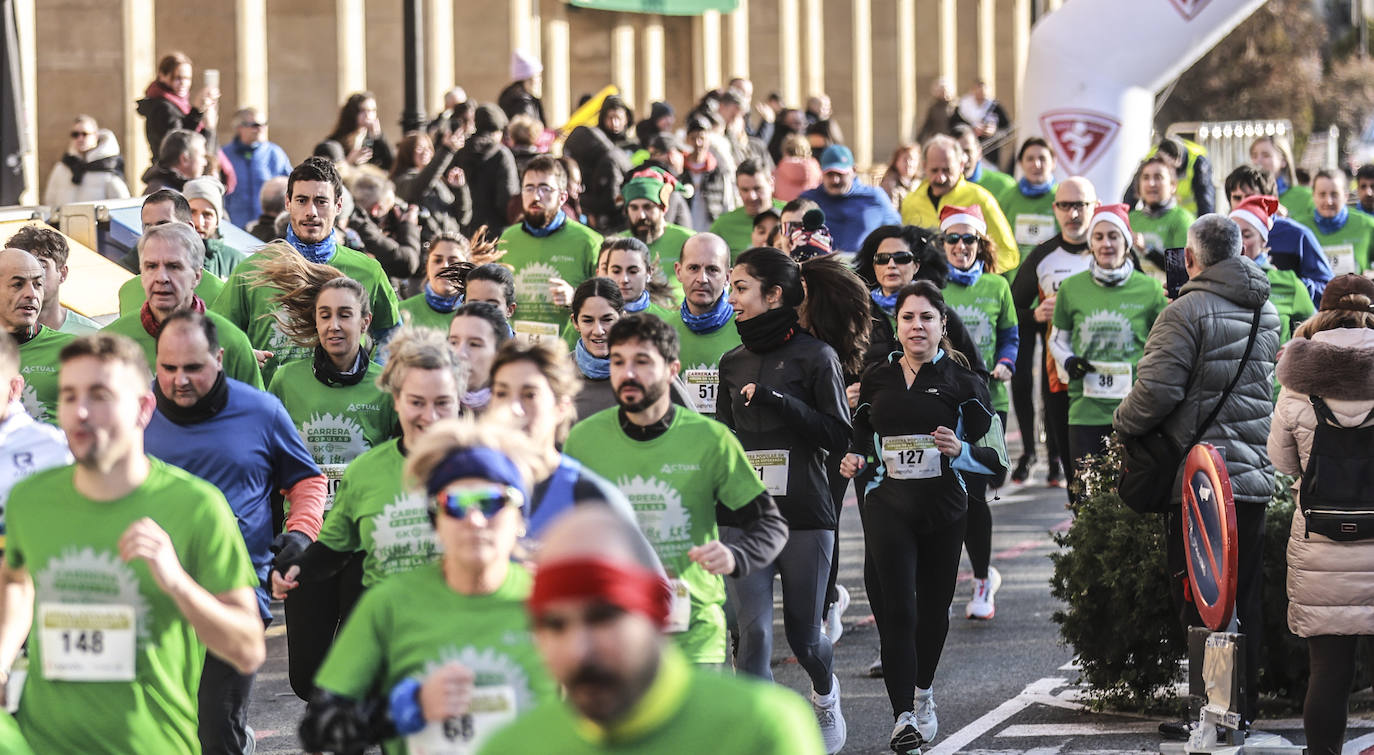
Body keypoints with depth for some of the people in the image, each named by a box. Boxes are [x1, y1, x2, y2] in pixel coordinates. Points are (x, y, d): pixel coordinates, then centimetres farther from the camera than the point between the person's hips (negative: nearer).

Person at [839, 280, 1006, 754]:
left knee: (933, 608, 12)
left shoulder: (962, 382, 0)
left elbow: (996, 459, 0)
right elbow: (862, 440, 22)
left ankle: (923, 692, 39)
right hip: (888, 506, 0)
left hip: (943, 509, 0)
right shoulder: (876, 379, 8)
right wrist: (854, 461, 1)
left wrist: (959, 451, -19)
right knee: (897, 609, -12)